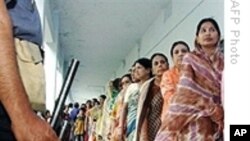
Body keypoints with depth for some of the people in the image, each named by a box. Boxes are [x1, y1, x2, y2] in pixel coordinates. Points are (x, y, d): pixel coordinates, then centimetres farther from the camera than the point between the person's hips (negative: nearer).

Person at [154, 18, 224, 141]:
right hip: (193, 117, -2)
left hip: (213, 123, 2)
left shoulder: (223, 62, 17)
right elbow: (188, 89, -3)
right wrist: (214, 110, -10)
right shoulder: (190, 58, 9)